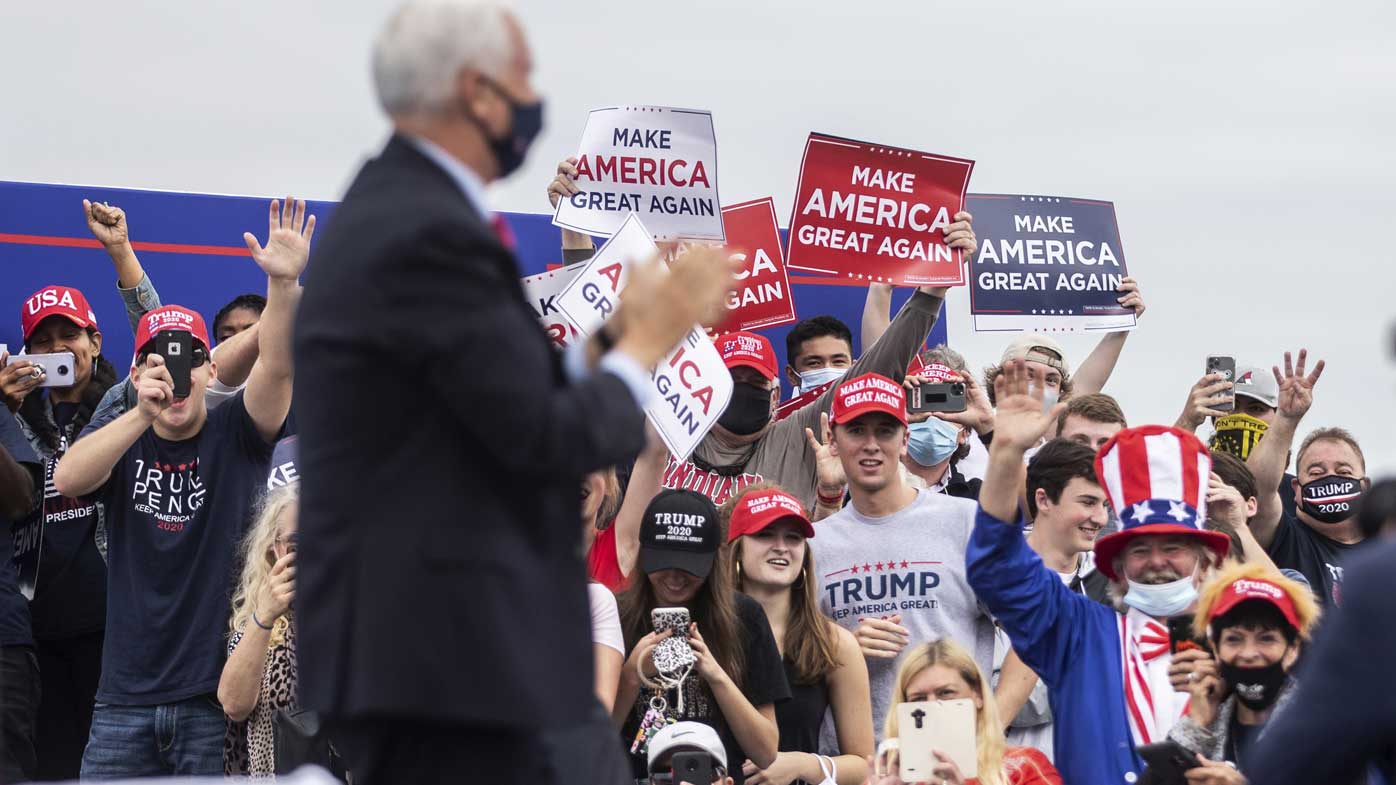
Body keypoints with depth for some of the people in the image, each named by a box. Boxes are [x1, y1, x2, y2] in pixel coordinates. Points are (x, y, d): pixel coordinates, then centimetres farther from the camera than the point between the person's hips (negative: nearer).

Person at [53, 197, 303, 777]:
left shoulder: (234, 435, 3)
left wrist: (284, 282, -32)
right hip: (126, 695, 2)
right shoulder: (119, 440, 7)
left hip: (218, 694, -2)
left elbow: (278, 365, -14)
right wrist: (144, 414, -29)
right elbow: (67, 480, -15)